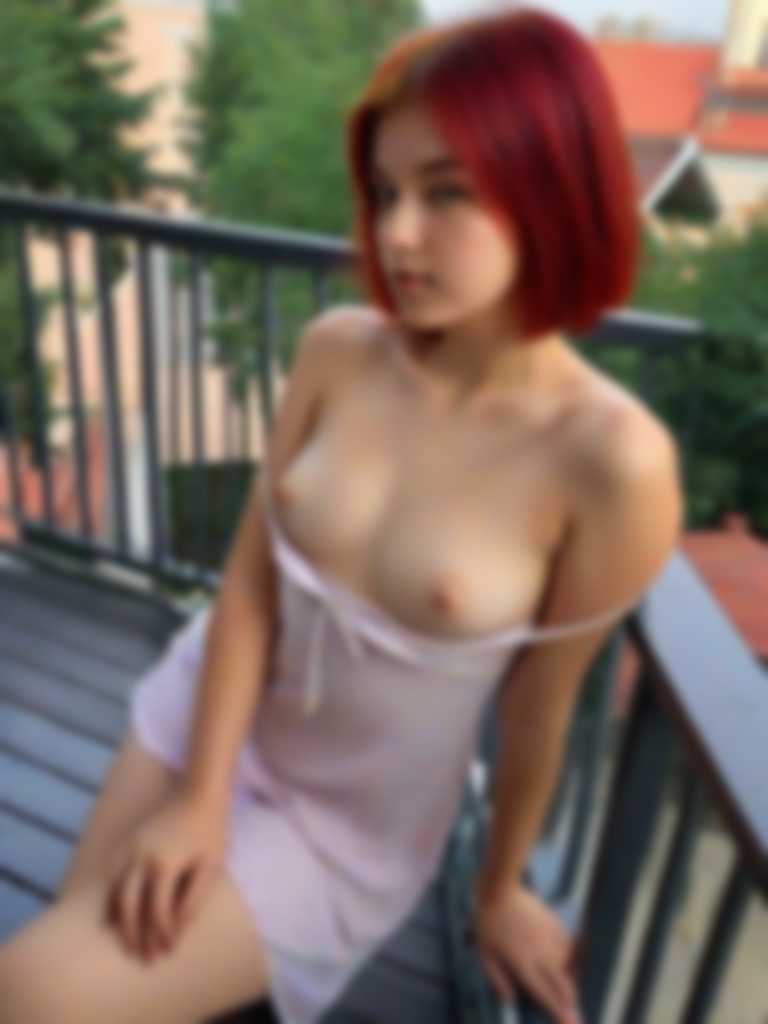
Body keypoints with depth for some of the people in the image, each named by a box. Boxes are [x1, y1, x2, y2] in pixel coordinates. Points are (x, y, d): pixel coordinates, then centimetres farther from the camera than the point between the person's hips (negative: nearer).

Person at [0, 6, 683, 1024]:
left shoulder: (612, 459, -26)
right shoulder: (336, 350, -15)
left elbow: (541, 702, -14)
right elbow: (249, 576, -10)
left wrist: (500, 892, 2)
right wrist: (200, 797, -13)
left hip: (358, 823, -3)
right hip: (206, 709, 3)